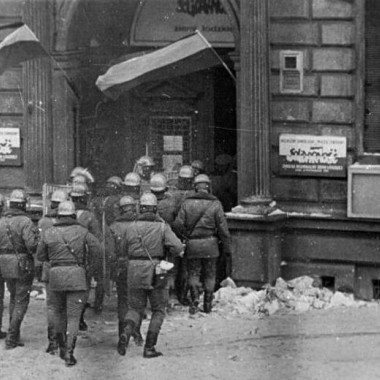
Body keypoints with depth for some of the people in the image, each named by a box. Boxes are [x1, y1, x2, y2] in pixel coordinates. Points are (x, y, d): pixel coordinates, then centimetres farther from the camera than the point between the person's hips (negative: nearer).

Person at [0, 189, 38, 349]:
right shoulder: (25, 222, -15)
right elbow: (31, 244, -24)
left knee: (14, 298, 22)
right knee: (21, 302, 3)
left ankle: (15, 336, 25)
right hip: (23, 265, -6)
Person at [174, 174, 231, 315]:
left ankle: (195, 299, -10)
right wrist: (227, 246, 3)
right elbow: (222, 226, -5)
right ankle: (207, 304, 14)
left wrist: (187, 235, 11)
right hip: (210, 244, 0)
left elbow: (179, 223, -7)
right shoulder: (215, 203, -4)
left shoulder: (187, 202, -1)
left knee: (193, 273, 10)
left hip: (192, 244, 0)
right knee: (209, 275, 11)